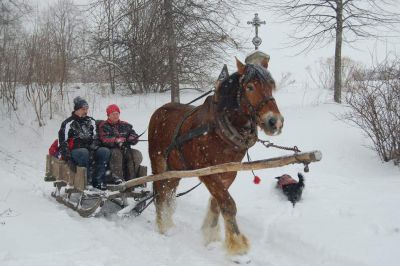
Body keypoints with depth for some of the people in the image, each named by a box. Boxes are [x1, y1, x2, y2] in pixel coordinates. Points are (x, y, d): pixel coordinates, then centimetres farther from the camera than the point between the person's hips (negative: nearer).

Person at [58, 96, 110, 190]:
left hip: (89, 149, 5)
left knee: (105, 151, -22)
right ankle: (87, 181, -34)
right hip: (74, 150, -5)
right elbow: (63, 142, -3)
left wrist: (94, 146, -2)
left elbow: (95, 137, 20)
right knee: (84, 153, -39)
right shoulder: (68, 123, 1)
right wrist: (67, 157, -15)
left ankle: (98, 180, -24)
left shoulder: (91, 121, 17)